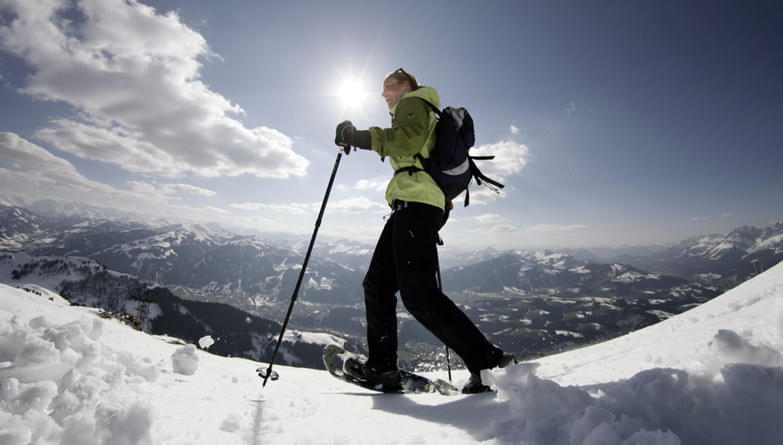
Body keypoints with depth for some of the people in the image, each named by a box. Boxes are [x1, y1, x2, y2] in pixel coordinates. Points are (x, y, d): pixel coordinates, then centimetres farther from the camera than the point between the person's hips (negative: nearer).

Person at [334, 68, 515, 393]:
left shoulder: (413, 102, 7)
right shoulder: (421, 115, 36)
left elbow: (408, 139, -15)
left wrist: (359, 137, -14)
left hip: (416, 202, -10)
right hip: (417, 207, 10)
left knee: (418, 293, -17)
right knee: (377, 284, 7)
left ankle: (489, 362, -13)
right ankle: (381, 366, 11)